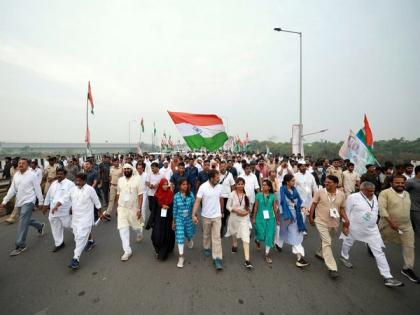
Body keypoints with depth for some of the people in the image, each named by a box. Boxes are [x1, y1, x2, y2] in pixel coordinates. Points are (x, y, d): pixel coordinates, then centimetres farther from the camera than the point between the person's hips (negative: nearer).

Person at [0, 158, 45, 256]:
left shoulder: (32, 175, -13)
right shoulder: (16, 175, 5)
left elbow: (37, 189, -10)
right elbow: (12, 189, 8)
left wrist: (41, 202, -8)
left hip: (28, 202, -7)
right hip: (19, 202, 7)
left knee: (23, 223, -7)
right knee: (26, 220, 20)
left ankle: (20, 245, 3)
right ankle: (40, 226, 45)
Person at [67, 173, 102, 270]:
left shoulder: (90, 189, -15)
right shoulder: (73, 189, 1)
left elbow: (96, 202, -6)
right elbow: (70, 201, 16)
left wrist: (100, 212, 1)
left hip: (86, 217, -6)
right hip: (75, 217, 6)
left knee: (81, 237, -9)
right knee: (77, 236, 19)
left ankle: (76, 259, -1)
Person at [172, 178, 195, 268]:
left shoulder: (191, 194, -12)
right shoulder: (176, 196, -11)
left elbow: (194, 206, -4)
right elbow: (175, 209, -3)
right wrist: (173, 221, 3)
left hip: (189, 218, 1)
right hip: (179, 218, -1)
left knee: (189, 233, 20)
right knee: (180, 236, -2)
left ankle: (189, 240, 58)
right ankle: (181, 256, 13)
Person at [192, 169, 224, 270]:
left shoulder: (219, 187, -5)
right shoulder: (203, 187, -18)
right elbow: (197, 201, -19)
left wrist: (222, 212, 15)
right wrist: (194, 215, -25)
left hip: (217, 216, 1)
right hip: (206, 216, -1)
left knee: (217, 237, 0)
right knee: (206, 235, 21)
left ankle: (217, 258, 7)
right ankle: (206, 248, 46)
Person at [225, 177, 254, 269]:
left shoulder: (247, 194, -9)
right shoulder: (232, 194, -13)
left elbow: (249, 206, 3)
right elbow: (228, 206, -8)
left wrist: (247, 212, -15)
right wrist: (236, 210, -20)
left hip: (244, 218, -1)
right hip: (234, 218, 1)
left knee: (246, 237, -8)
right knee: (234, 233, 25)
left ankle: (247, 260, -4)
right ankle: (234, 245, 57)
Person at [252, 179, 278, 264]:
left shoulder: (272, 196, -1)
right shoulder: (258, 195, -4)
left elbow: (275, 208, 4)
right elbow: (256, 207, 0)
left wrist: (277, 219, 7)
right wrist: (254, 218, 1)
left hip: (270, 218, 1)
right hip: (260, 218, -1)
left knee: (269, 235, 3)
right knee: (262, 236, 1)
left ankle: (267, 254, 20)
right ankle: (257, 240, 39)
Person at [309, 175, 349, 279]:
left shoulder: (342, 194, -4)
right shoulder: (319, 192, -12)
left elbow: (342, 209, 4)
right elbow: (314, 205, -5)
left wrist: (346, 219, -9)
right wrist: (311, 217, -5)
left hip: (334, 223, 4)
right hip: (321, 221, -4)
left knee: (325, 241, 23)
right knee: (327, 243, -8)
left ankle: (320, 253, 49)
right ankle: (332, 268, -3)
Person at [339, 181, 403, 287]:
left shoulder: (374, 197, -1)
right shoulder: (353, 197, -19)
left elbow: (375, 211, 12)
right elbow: (347, 211, -13)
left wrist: (373, 222, 12)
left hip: (371, 229, 4)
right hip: (355, 227, -4)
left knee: (378, 251, 2)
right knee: (348, 243, 19)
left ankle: (387, 277, 11)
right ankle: (344, 257, 47)